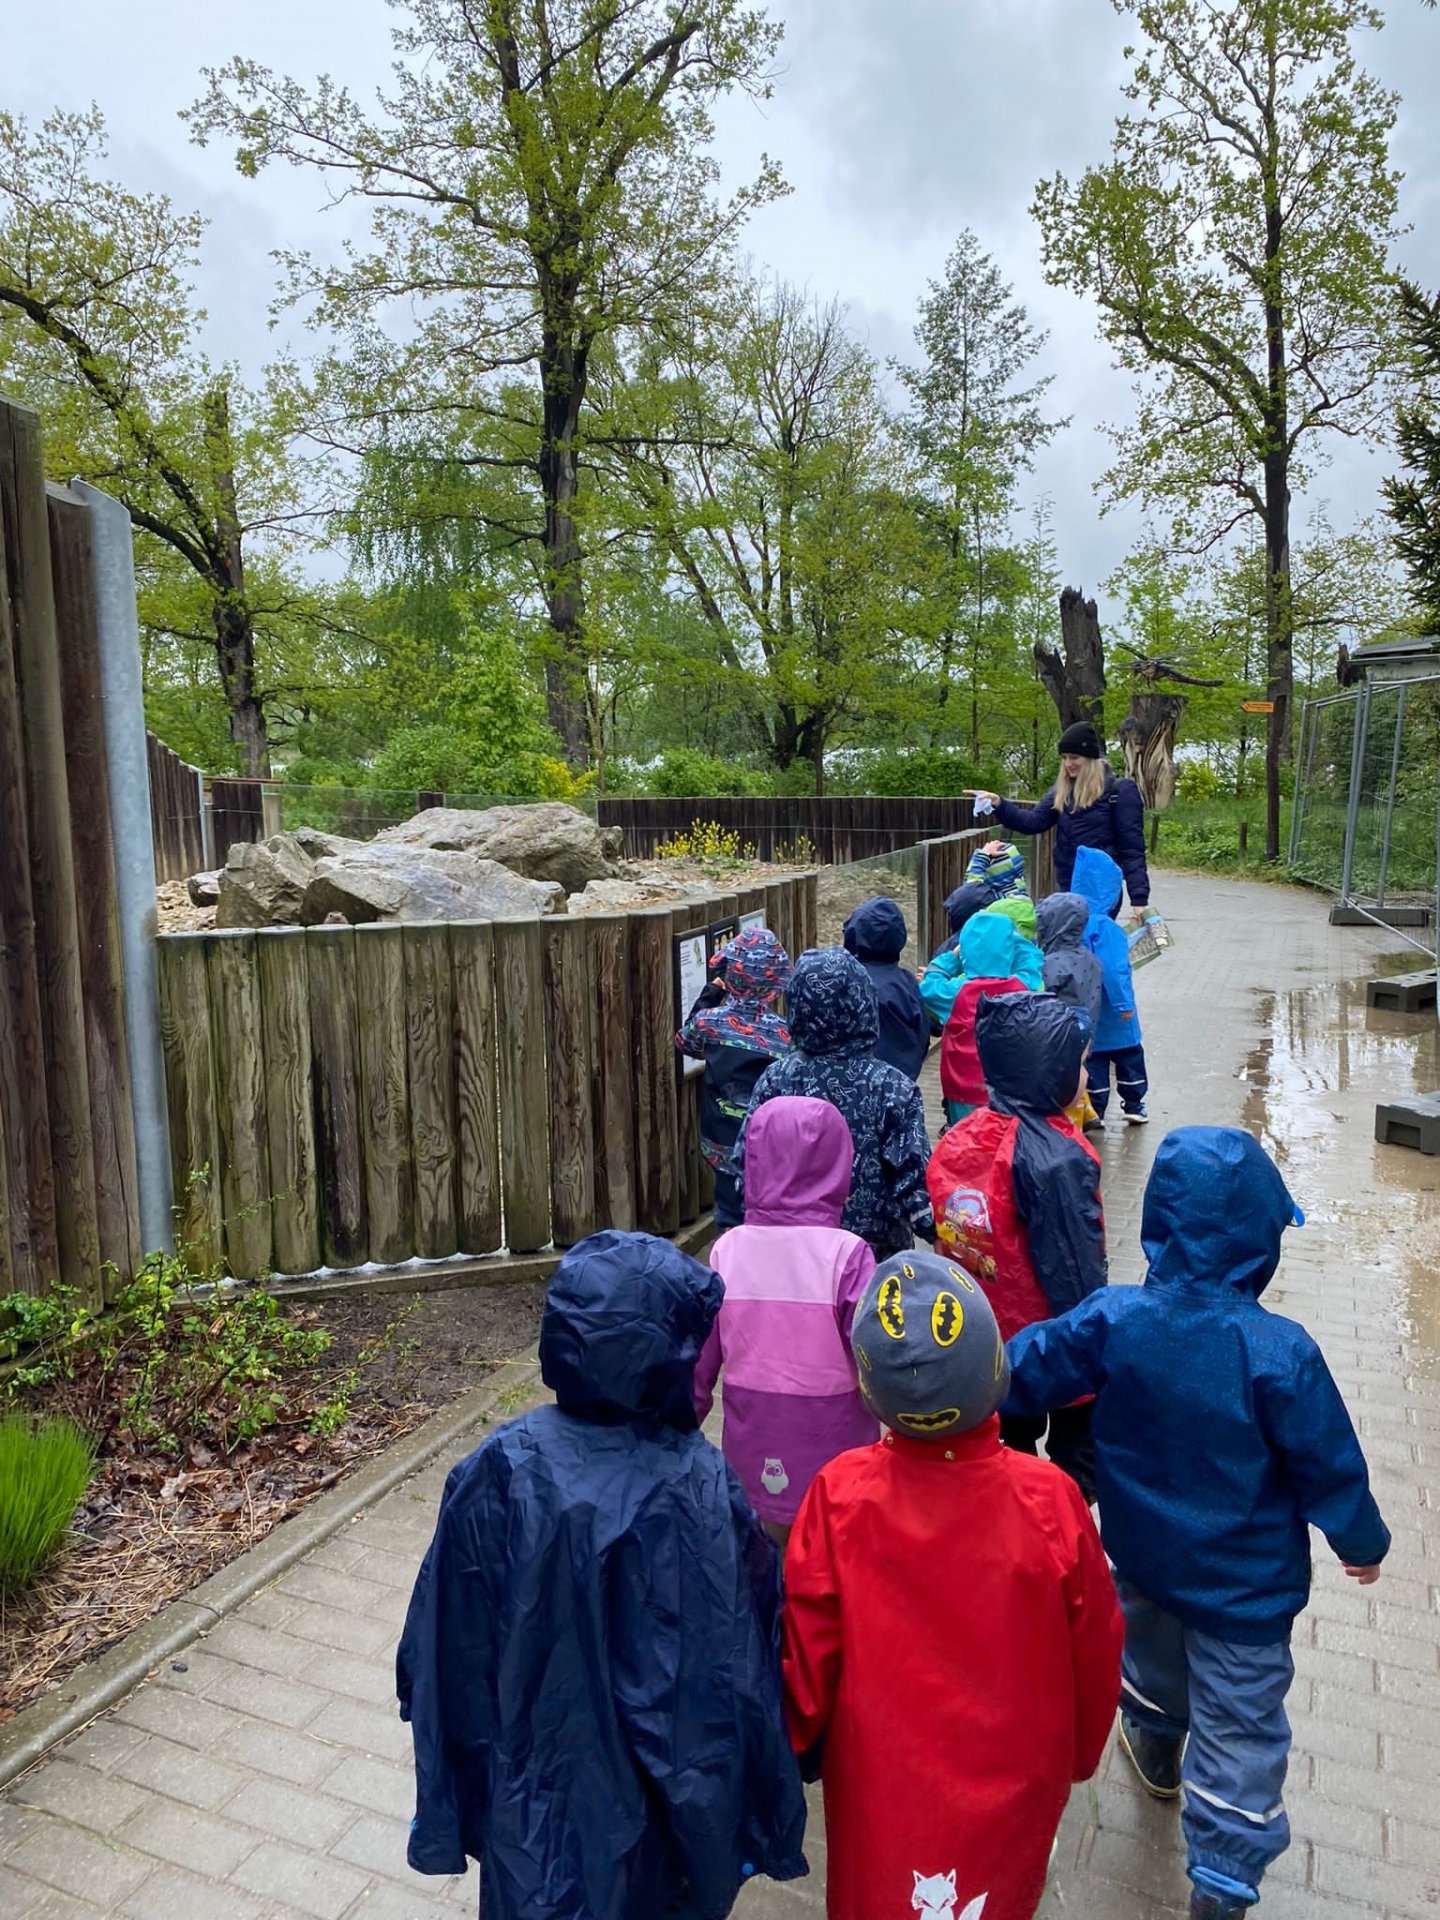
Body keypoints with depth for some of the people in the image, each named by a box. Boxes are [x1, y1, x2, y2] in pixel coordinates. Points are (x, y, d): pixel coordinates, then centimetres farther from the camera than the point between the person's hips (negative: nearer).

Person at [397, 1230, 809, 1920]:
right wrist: (758, 1818, 0)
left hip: (535, 1817, 1)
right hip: (664, 1823, -1)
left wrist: (447, 1808, 6)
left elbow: (449, 1660, -11)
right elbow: (748, 1674, -17)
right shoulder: (708, 1491, -26)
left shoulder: (496, 1477, -22)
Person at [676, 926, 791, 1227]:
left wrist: (709, 993, 14)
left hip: (724, 1147, 2)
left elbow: (684, 1042, 11)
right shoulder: (786, 1035, -18)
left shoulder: (709, 1023, -13)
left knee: (732, 1224, 17)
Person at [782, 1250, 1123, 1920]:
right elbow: (1094, 1653, -10)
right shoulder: (1049, 1499, -26)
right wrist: (1078, 1756, 10)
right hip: (1013, 1786, 1)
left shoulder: (839, 1495, -27)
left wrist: (798, 1748, 7)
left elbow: (807, 1654, -14)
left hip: (880, 1788, 0)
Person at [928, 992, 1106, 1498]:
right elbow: (1075, 1265, -22)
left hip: (985, 1339, 6)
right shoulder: (1057, 1159, -28)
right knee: (1077, 1451, 16)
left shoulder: (960, 1139, -6)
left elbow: (947, 1238, 3)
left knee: (1009, 1442, 23)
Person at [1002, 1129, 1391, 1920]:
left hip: (1141, 1556, 5)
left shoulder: (1112, 1319, -21)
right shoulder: (1280, 1352, -30)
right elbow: (1328, 1465, -16)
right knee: (1239, 1728, 15)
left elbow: (1021, 1373, -11)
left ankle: (1156, 1750, 60)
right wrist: (1362, 1542, 4)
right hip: (1242, 1584, -4)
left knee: (1152, 1656, 33)